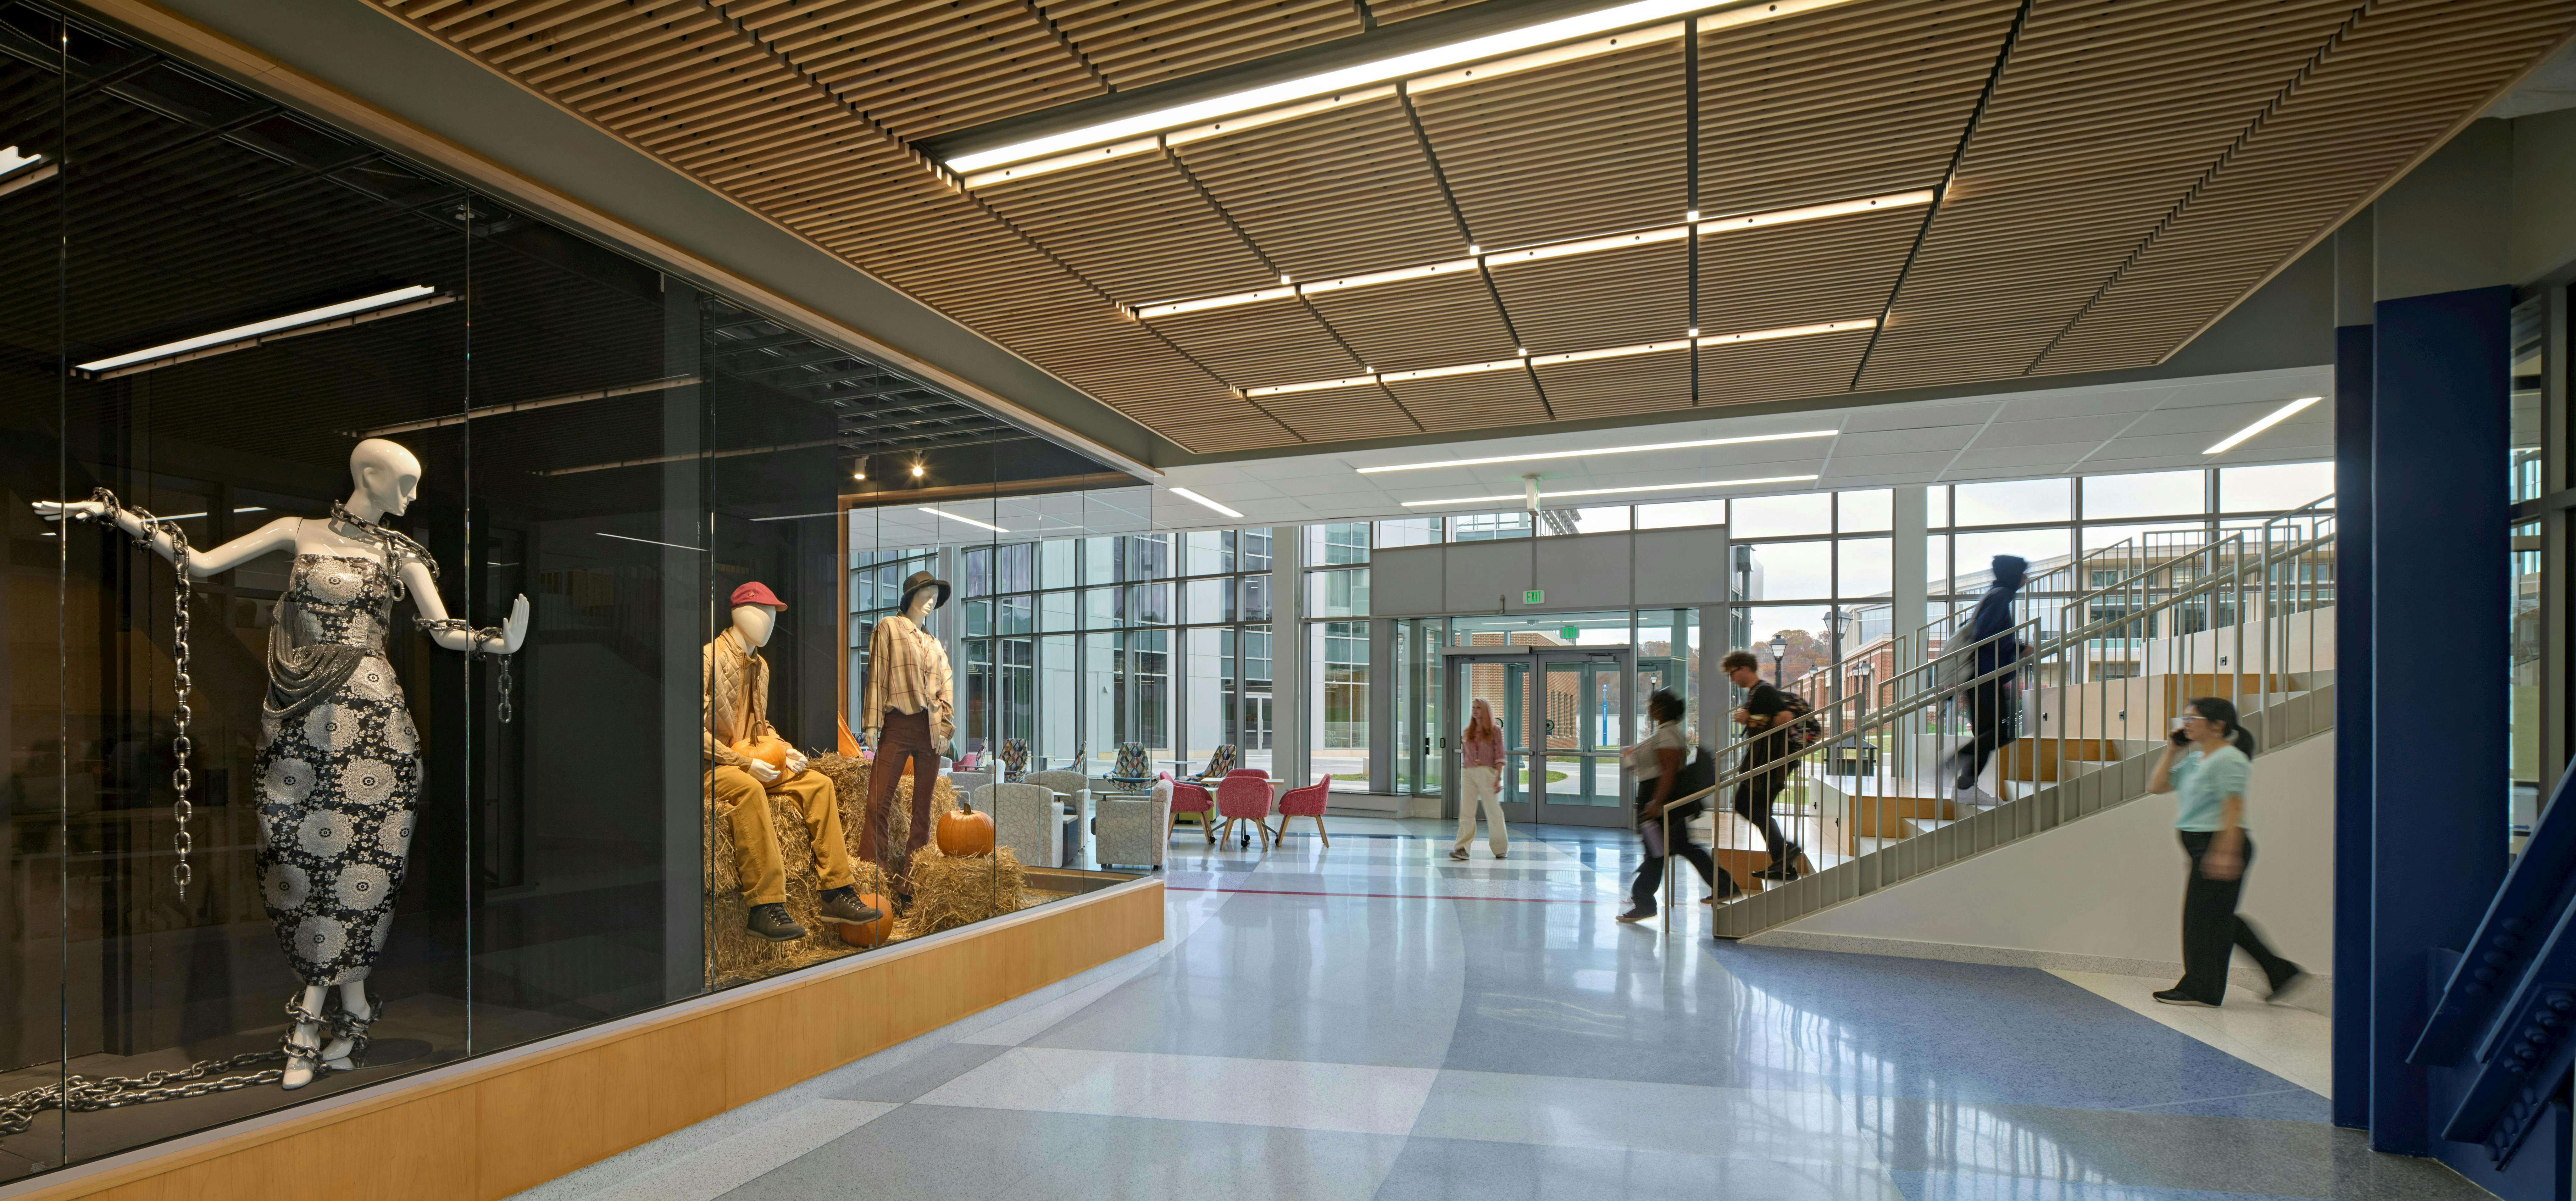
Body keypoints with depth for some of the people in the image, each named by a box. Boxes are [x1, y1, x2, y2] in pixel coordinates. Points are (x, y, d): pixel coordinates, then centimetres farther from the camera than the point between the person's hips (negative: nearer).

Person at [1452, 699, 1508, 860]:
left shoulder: (1495, 731, 3)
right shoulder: (1467, 732, 15)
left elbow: (1499, 756, -2)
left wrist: (1499, 778, -10)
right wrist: (1463, 776, 13)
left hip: (1487, 773, -3)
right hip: (1468, 774, 3)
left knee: (1493, 810, 3)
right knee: (1466, 811, -6)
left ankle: (1500, 848, 16)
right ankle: (1463, 848, -12)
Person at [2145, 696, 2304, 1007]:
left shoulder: (2228, 760, -13)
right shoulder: (2194, 760, 13)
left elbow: (2234, 807, -20)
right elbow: (2157, 786, 15)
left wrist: (2226, 852, -26)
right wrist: (2172, 751, 8)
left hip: (2221, 845, -9)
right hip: (2202, 847, 9)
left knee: (2205, 917, -2)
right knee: (2217, 918, 16)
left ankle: (2201, 990, 7)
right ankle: (2281, 972, 25)